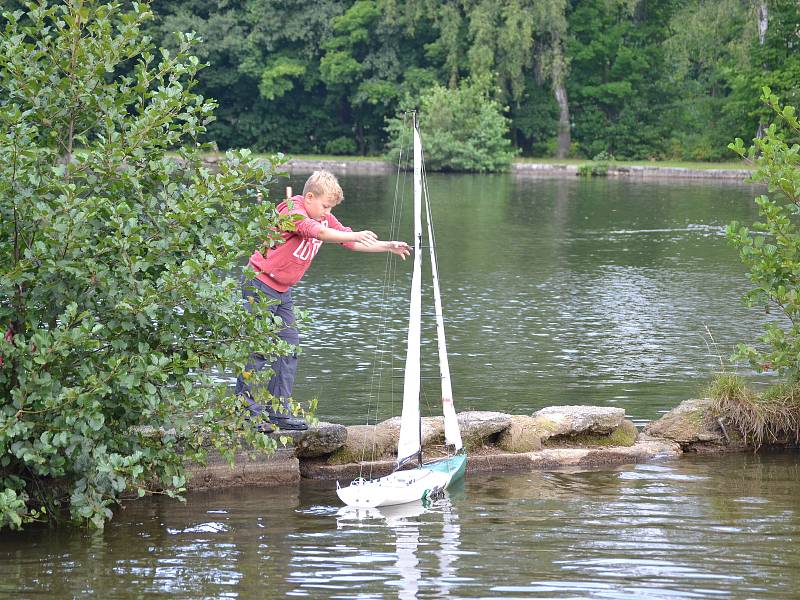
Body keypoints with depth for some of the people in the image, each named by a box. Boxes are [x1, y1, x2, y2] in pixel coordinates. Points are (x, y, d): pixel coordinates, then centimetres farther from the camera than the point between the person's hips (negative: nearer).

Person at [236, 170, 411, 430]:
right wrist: (354, 235, -45)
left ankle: (279, 410, 8)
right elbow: (315, 231, -37)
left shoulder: (325, 219, 7)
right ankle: (246, 409, -4)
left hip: (282, 291, 9)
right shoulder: (292, 211, -19)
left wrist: (387, 246, -3)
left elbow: (352, 243, 9)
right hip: (260, 284, -9)